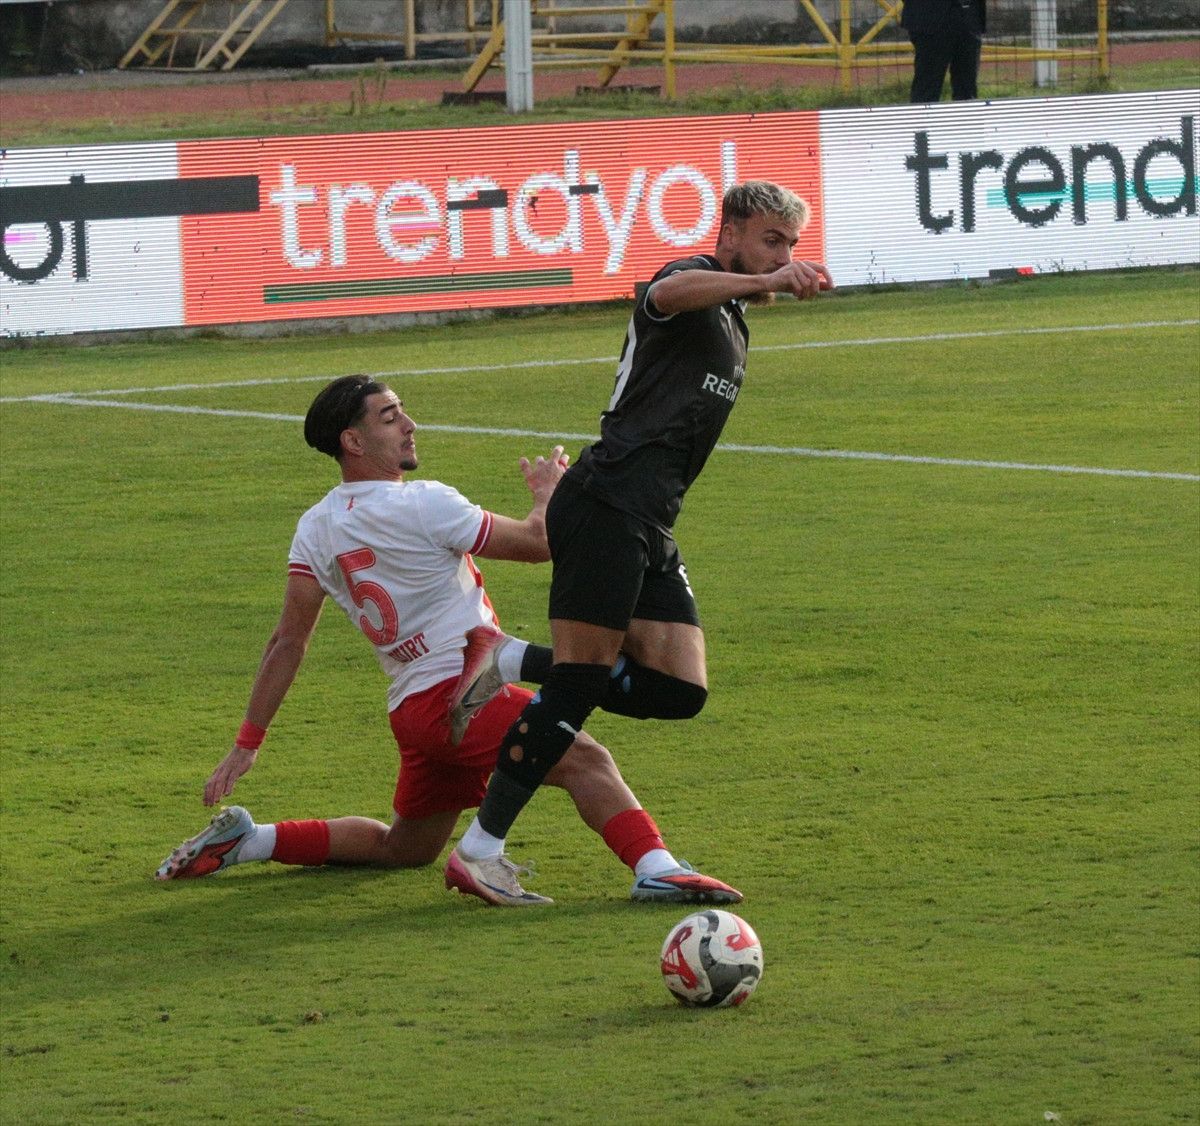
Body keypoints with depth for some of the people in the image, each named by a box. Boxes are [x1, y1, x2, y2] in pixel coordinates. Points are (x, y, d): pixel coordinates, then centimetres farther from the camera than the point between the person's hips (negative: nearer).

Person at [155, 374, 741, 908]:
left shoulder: (315, 529, 11)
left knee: (402, 849, 26)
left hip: (412, 710, 9)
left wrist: (247, 743, 18)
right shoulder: (423, 505, -12)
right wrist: (548, 491, 18)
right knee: (583, 758, -26)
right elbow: (542, 543, -3)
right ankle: (655, 870, -48)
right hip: (460, 688, -9)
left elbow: (287, 642, 13)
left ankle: (245, 840, 25)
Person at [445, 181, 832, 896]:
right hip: (607, 508, -9)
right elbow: (669, 293, -29)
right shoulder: (696, 279, -2)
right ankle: (480, 847, -9)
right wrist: (770, 282, -38)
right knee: (580, 685, -13)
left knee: (682, 692, -4)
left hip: (650, 529, 9)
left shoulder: (733, 328, 26)